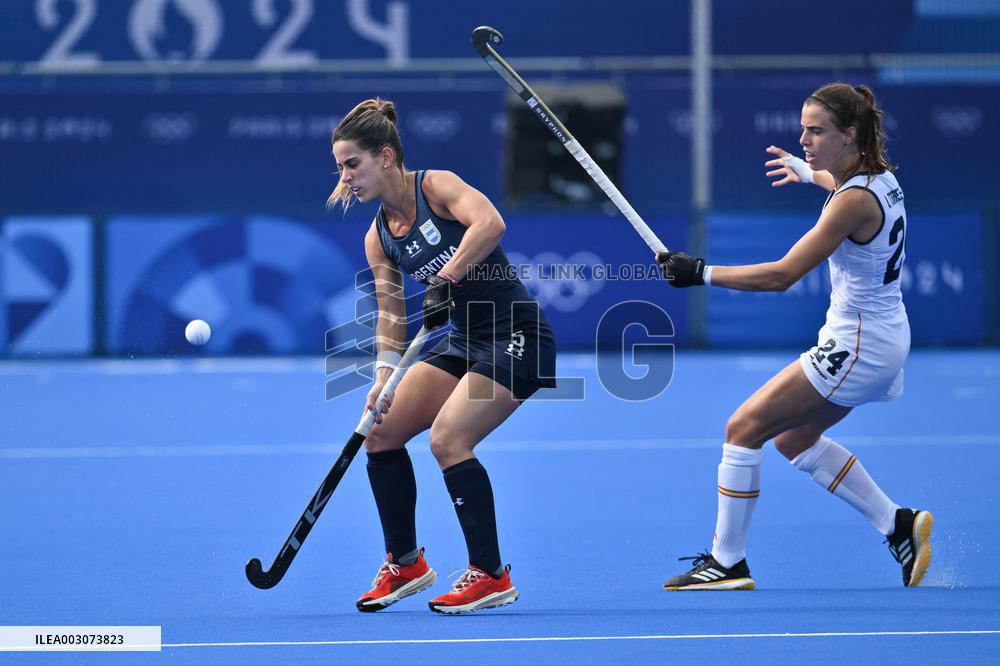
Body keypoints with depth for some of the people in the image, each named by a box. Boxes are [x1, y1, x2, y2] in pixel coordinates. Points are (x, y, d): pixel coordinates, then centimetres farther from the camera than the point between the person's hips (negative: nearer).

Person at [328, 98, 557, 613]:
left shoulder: (436, 186, -14)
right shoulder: (378, 238, 7)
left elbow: (490, 223, -33)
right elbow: (390, 312, 7)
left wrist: (445, 281, -37)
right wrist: (384, 375, -8)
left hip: (516, 336, -8)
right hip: (463, 342, 8)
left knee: (447, 437, -22)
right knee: (381, 432, 2)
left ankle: (490, 575, -12)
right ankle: (405, 563, 17)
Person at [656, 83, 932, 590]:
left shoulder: (854, 202, -24)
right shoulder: (879, 175, 3)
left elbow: (782, 275, -27)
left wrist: (701, 273, -23)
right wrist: (808, 172, 43)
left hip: (857, 346, -10)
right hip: (881, 339, 10)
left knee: (745, 427, -5)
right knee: (793, 438, 20)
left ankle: (727, 562, 0)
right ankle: (897, 525, 19)